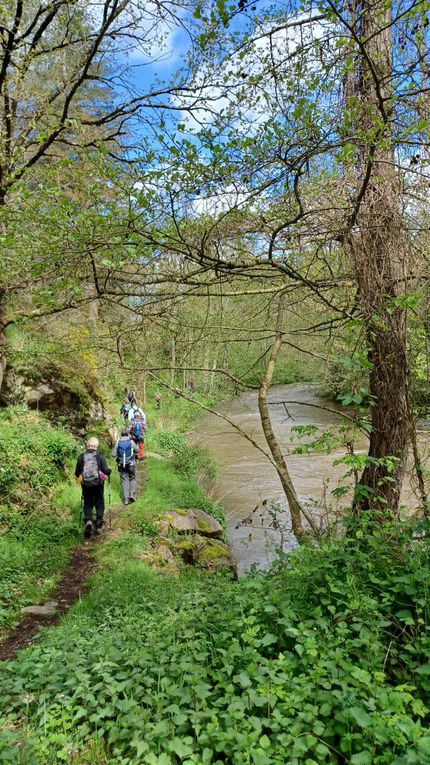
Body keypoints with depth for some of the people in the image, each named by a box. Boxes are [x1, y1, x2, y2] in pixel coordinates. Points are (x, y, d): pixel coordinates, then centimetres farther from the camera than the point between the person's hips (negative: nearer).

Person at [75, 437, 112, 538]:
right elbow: (106, 471, -15)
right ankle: (99, 525, 15)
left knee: (87, 504, 14)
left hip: (86, 485, 1)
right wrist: (109, 470, 8)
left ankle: (88, 520, -10)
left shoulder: (81, 457, -6)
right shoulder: (100, 457, -11)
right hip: (98, 484, -1)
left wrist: (81, 477, 21)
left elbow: (77, 473, -1)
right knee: (99, 504, 14)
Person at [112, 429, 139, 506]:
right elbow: (137, 451, 5)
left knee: (124, 480, 7)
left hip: (121, 465, 1)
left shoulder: (117, 443, -6)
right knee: (132, 479, 16)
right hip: (131, 464, -1)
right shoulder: (131, 442, -8)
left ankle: (126, 498, 3)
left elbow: (113, 454, -3)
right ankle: (132, 494, 2)